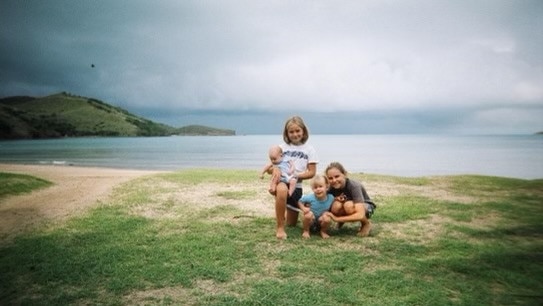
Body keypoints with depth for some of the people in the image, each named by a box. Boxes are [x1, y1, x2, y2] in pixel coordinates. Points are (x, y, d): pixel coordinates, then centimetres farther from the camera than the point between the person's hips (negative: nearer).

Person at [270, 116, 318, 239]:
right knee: (282, 190, -43)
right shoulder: (282, 147, 2)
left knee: (292, 223, 10)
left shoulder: (309, 149, 2)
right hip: (282, 181, -2)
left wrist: (295, 176, -14)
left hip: (296, 185, 2)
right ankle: (279, 227, -27)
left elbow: (311, 172, -2)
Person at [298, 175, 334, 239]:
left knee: (327, 219, -31)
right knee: (309, 214, -33)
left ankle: (323, 231, 3)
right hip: (311, 221, -1)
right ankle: (306, 231, -4)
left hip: (321, 222, 1)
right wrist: (303, 208, -23)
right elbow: (300, 202, -8)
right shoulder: (310, 198, -21)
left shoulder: (331, 198, -16)